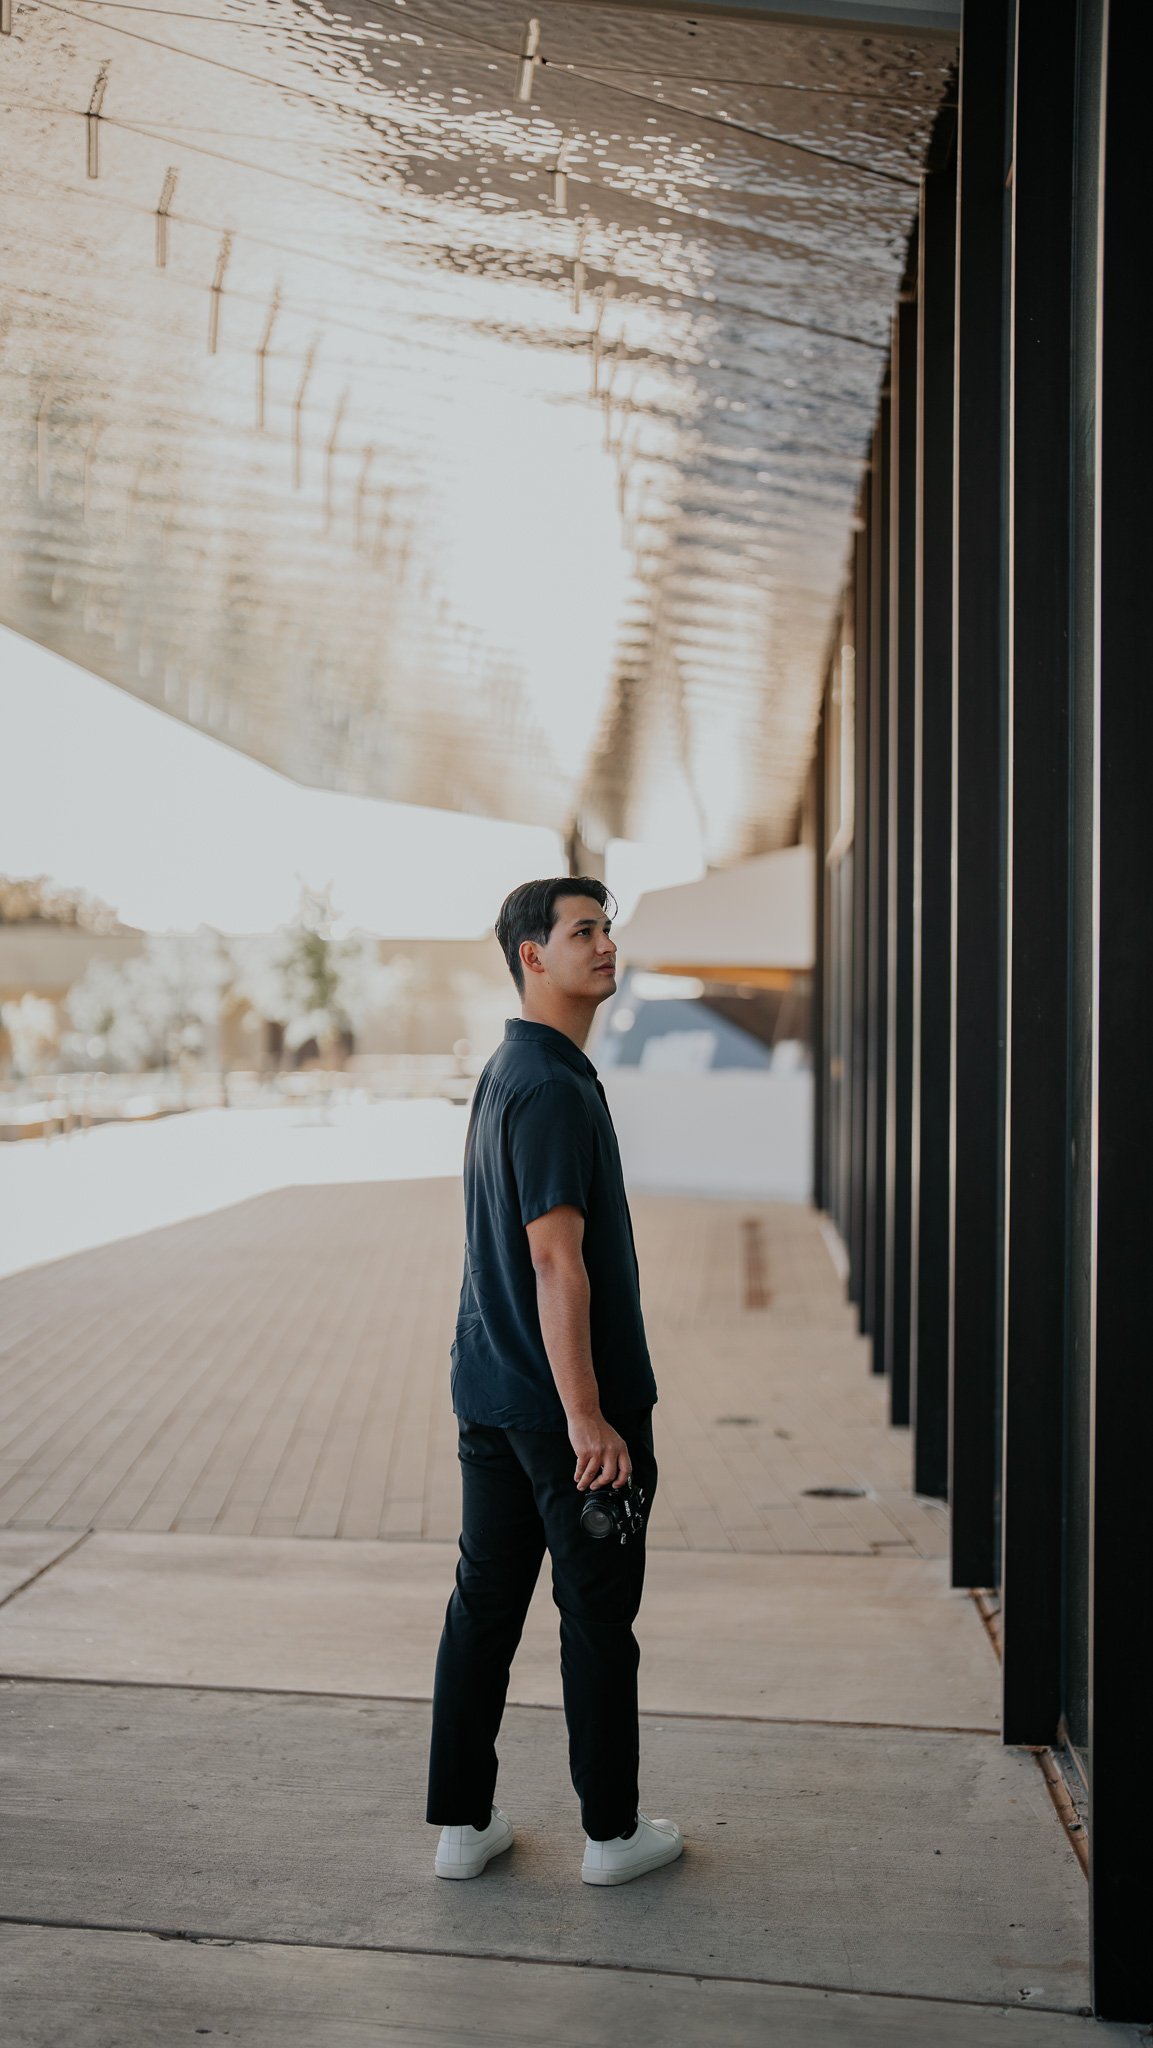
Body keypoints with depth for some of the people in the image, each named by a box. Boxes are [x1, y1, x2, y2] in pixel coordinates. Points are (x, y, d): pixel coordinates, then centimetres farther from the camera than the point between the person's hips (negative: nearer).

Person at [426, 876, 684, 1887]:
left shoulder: (503, 1071, 13)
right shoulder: (555, 1086, -19)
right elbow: (556, 1262, -23)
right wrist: (587, 1416, -22)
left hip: (491, 1394, 9)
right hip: (564, 1401, -9)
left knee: (484, 1603, 12)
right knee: (598, 1616, 5)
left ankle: (463, 1822, 21)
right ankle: (612, 1831, 18)